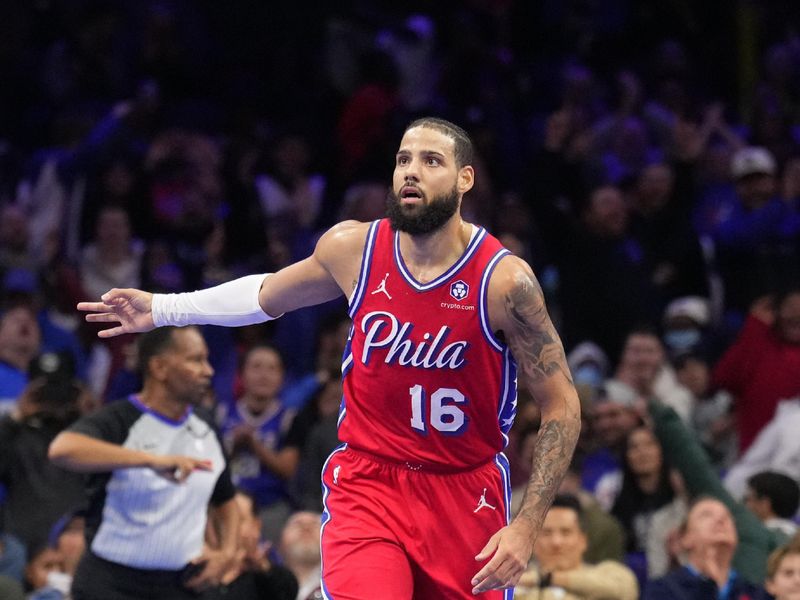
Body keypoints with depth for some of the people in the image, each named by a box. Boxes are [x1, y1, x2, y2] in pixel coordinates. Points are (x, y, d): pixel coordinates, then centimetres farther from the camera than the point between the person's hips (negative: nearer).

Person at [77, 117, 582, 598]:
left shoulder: (504, 280, -15)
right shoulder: (352, 249, -5)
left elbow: (562, 407, -9)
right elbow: (268, 295, 17)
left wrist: (527, 528, -15)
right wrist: (163, 309, 17)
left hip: (466, 492, 0)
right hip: (369, 483, 1)